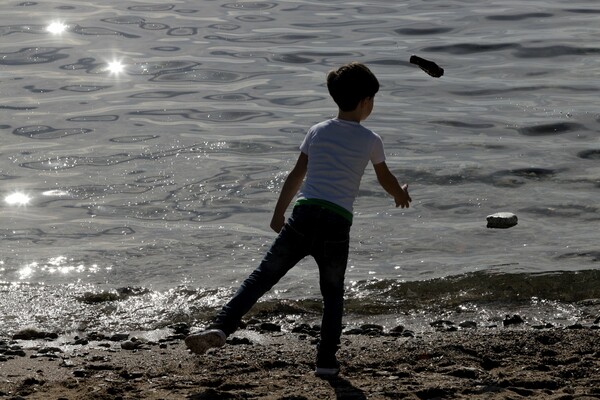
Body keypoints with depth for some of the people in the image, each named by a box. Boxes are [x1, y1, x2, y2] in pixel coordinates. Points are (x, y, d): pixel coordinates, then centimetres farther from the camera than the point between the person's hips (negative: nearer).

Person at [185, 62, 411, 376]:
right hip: (337, 224, -1)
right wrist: (402, 196, 45)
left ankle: (220, 328, -16)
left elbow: (296, 176, 18)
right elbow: (386, 180, 23)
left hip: (304, 215, 1)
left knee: (261, 277, -1)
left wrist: (278, 213, 29)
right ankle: (326, 360, 16)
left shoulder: (317, 132, 14)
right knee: (333, 294, 16)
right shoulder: (370, 140, 7)